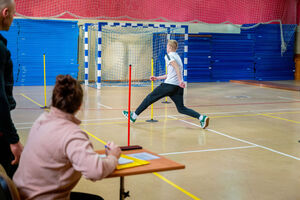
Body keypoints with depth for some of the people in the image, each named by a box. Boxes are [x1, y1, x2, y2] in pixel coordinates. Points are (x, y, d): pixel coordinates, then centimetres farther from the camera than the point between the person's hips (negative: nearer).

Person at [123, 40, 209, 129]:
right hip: (178, 86, 7)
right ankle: (201, 117, -12)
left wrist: (180, 80, -28)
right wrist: (157, 78, 32)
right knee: (181, 108, 6)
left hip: (169, 85, -7)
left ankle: (133, 116, 13)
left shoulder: (168, 55, -1)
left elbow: (176, 67, -18)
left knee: (149, 98, 6)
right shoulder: (177, 56, 24)